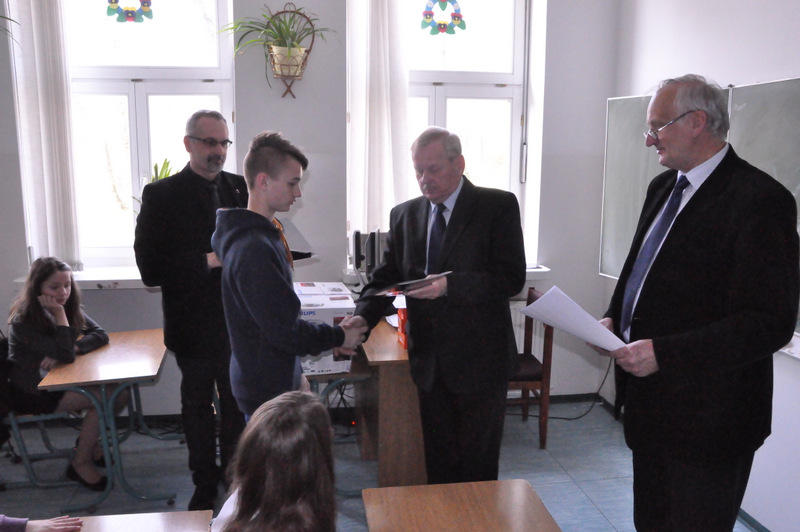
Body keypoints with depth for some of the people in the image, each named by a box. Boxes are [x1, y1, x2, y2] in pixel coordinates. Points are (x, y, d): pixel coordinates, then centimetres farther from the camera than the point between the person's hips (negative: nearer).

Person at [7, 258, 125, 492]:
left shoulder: (70, 308, 2)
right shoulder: (23, 321, -21)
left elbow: (100, 335, -6)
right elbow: (65, 355, -28)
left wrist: (68, 349, -21)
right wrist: (60, 314, -27)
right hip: (33, 394, -7)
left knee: (120, 392, -11)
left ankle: (89, 441, 12)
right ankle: (81, 463, -6)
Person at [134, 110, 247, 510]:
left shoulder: (240, 188, 2)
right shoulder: (160, 195, -10)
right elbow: (149, 269, -17)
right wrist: (207, 261, -24)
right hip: (193, 324, -3)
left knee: (237, 404, 17)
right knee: (198, 407, 15)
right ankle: (205, 484, 34)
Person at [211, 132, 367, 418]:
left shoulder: (263, 236, 6)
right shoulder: (253, 250, -26)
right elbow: (285, 332, -24)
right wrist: (339, 336, -10)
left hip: (278, 382, 9)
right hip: (268, 393, -9)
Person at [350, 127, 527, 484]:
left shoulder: (499, 207, -7)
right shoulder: (404, 215, 6)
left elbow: (511, 278, -15)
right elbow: (386, 277, 6)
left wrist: (450, 286, -27)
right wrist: (362, 317, -13)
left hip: (479, 359, -4)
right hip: (429, 360, 4)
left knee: (478, 464, 9)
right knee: (437, 458, 16)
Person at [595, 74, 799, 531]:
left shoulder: (760, 199, -17)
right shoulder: (664, 187, 9)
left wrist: (663, 353, -24)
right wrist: (615, 318, 2)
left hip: (707, 418, -8)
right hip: (651, 406, 8)